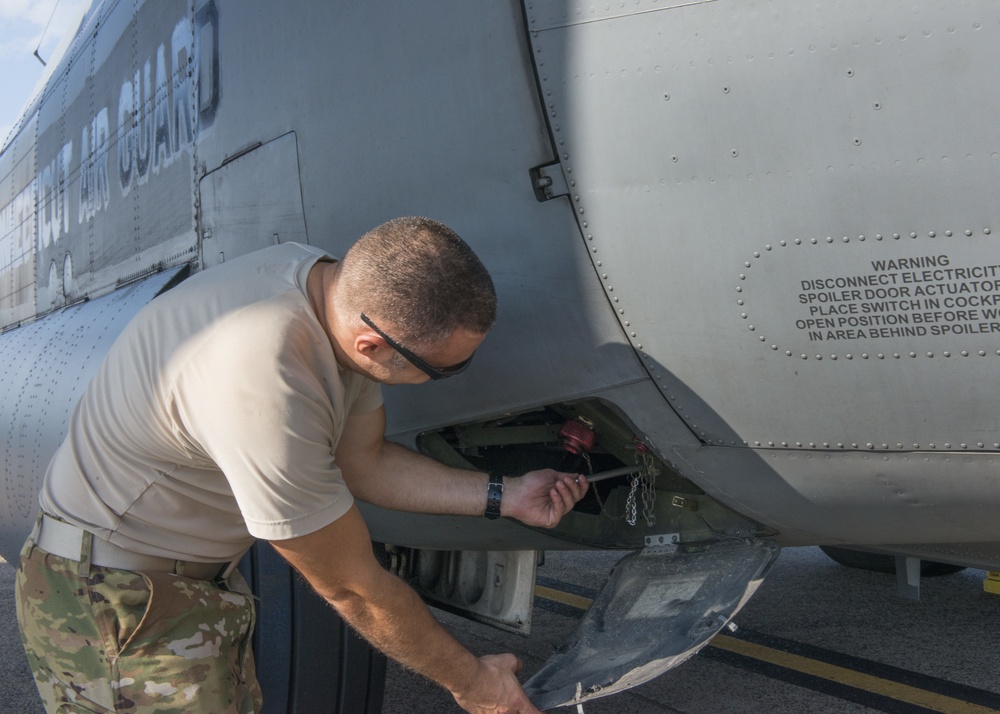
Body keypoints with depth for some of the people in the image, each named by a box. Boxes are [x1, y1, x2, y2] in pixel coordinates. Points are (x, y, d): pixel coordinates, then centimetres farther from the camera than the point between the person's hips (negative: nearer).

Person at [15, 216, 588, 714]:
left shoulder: (346, 292, -11)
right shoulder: (263, 389, -37)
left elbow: (362, 462, 4)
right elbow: (352, 589, -24)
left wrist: (503, 496, -1)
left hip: (205, 573, 8)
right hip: (115, 594, -8)